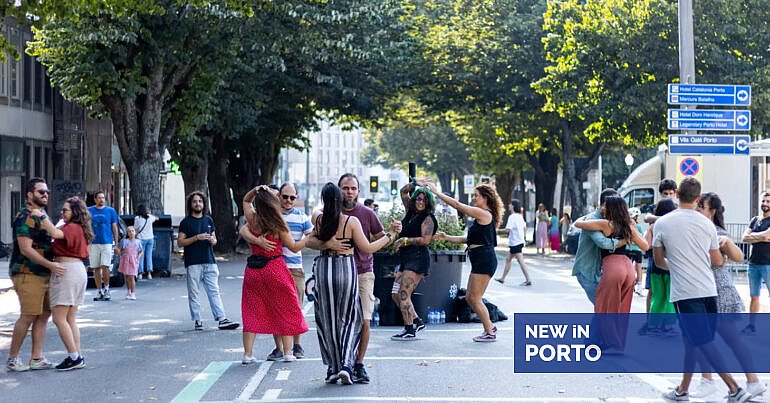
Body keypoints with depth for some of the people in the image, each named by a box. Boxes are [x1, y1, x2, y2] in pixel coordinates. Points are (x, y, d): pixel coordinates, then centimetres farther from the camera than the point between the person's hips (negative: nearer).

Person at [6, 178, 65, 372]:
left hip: (43, 274, 10)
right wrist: (50, 265, -24)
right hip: (28, 274, -10)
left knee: (44, 314, 8)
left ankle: (36, 359, 12)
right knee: (28, 316, -8)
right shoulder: (25, 217, -14)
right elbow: (26, 249, -21)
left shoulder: (42, 216, 17)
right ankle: (12, 358, 3)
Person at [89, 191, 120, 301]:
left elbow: (114, 228, 9)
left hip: (107, 243, -2)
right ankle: (99, 291, 11)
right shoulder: (89, 211, 8)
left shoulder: (111, 211, 6)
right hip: (93, 243, 2)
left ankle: (106, 288, 5)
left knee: (105, 266, -11)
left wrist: (116, 244, 5)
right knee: (96, 268, 3)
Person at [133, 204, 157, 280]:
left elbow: (135, 229, -5)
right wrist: (150, 213, 35)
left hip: (141, 239, -3)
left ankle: (140, 273, 2)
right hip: (150, 238, 4)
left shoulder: (137, 218, -9)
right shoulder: (150, 217, 4)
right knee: (149, 256, 6)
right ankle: (149, 273, 2)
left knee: (141, 256, 2)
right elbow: (156, 218, 25)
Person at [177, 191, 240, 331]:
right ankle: (197, 321, 6)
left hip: (209, 261, 3)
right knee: (194, 293, 0)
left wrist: (213, 240, -1)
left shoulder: (209, 220, 16)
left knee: (214, 291, -2)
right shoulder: (186, 222, 2)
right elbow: (180, 242, -3)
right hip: (193, 263, -3)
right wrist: (196, 238, -14)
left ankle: (222, 319, -8)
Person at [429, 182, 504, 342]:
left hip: (484, 259, -10)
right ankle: (489, 327, 20)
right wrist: (447, 237, 17)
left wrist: (436, 192, -7)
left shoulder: (483, 213, -12)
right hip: (479, 261, 10)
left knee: (475, 298, -5)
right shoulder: (482, 217, 19)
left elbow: (457, 205, -13)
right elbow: (470, 239, 21)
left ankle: (490, 333, 4)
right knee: (470, 298, 12)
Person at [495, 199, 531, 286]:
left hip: (515, 243, -10)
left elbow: (507, 230, -23)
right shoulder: (520, 216, 11)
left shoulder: (512, 217, -16)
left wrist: (497, 231, -9)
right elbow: (525, 229, 17)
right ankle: (502, 278, 22)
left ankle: (528, 280, -9)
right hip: (520, 241, 10)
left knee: (521, 262, -8)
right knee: (508, 260, 16)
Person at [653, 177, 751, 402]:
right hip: (708, 290, 5)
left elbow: (658, 261, 8)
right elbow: (717, 262, 12)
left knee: (703, 342, -4)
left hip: (684, 292, -5)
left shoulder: (662, 223, -4)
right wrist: (725, 258, 35)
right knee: (691, 340, 15)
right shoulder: (707, 224, 4)